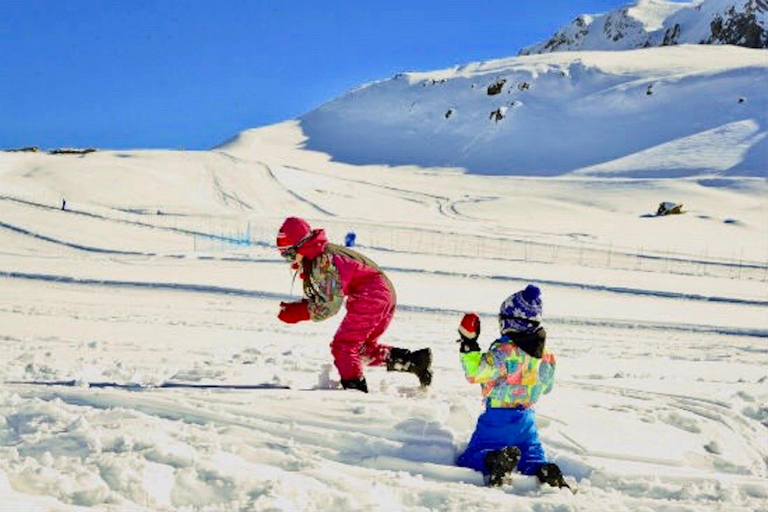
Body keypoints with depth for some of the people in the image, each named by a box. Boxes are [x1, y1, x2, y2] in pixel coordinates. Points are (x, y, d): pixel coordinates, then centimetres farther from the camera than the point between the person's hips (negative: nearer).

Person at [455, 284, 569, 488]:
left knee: (469, 459, 0)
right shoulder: (545, 355, 5)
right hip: (527, 417, 6)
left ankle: (495, 460, -32)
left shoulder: (504, 352, -18)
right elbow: (546, 386, 17)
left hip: (498, 419, -6)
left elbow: (475, 373, -19)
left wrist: (468, 344, -12)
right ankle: (544, 470, -15)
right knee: (532, 456, 20)